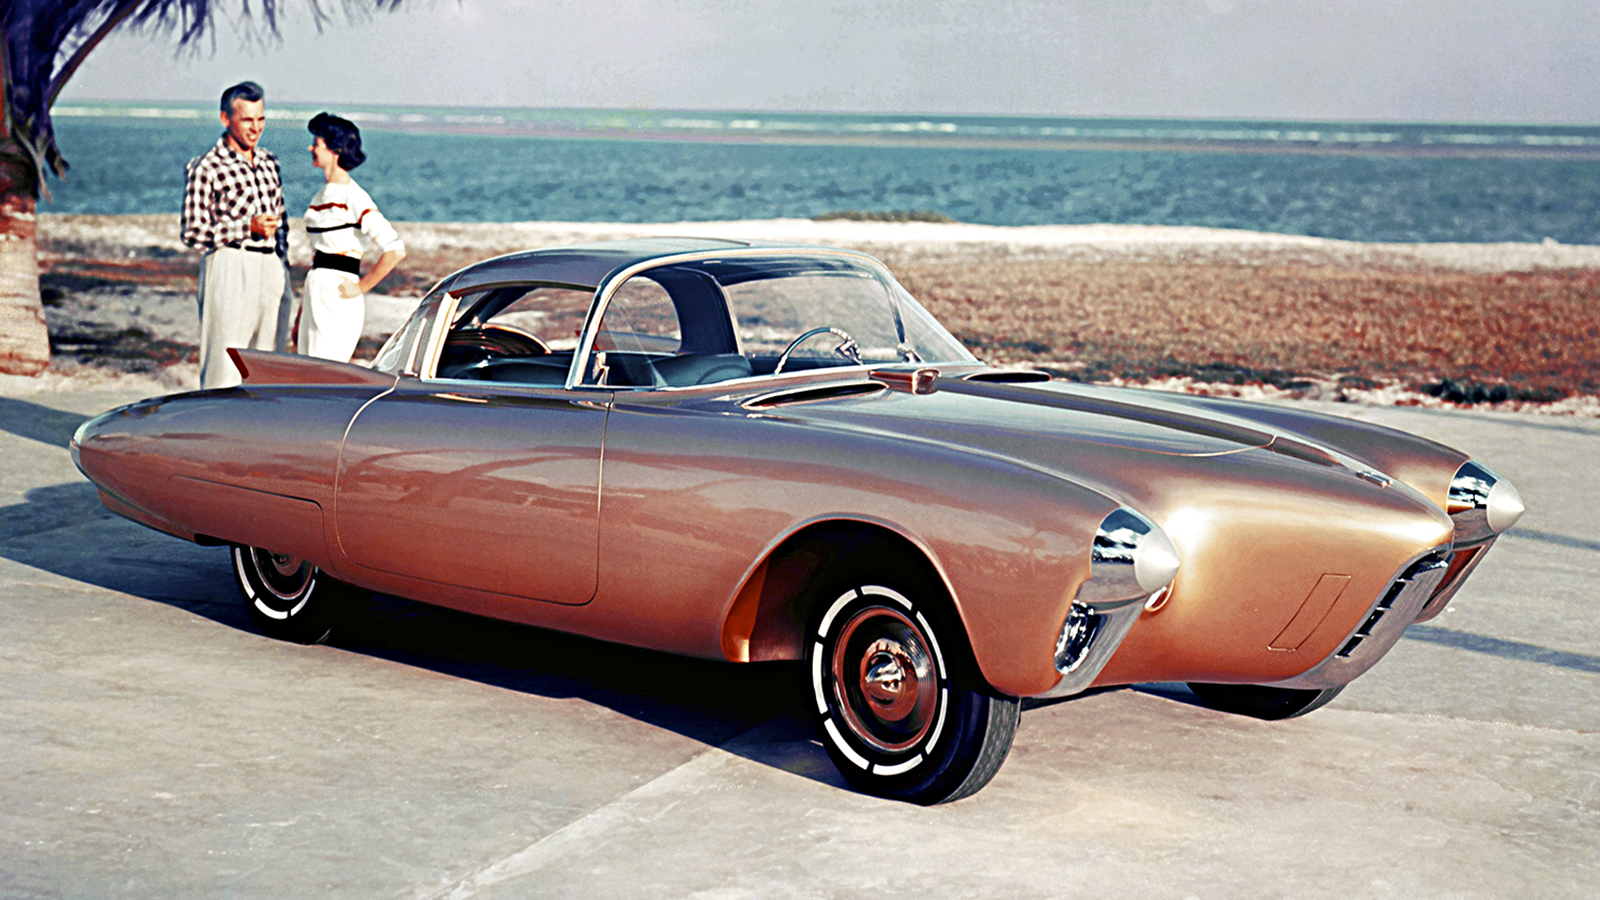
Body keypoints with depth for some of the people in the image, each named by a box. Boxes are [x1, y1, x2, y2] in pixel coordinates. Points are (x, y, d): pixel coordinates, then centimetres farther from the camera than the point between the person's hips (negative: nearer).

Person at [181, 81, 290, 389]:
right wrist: (248, 227, -16)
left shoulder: (269, 162, 15)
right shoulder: (206, 167, -5)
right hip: (229, 270, -6)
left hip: (272, 271, 6)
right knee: (224, 367, -7)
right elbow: (193, 233, -9)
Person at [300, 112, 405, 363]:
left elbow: (396, 250, -20)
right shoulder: (322, 196, 14)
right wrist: (302, 312, 19)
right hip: (316, 294, 9)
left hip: (339, 298, -9)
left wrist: (361, 287, -13)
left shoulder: (354, 198, -12)